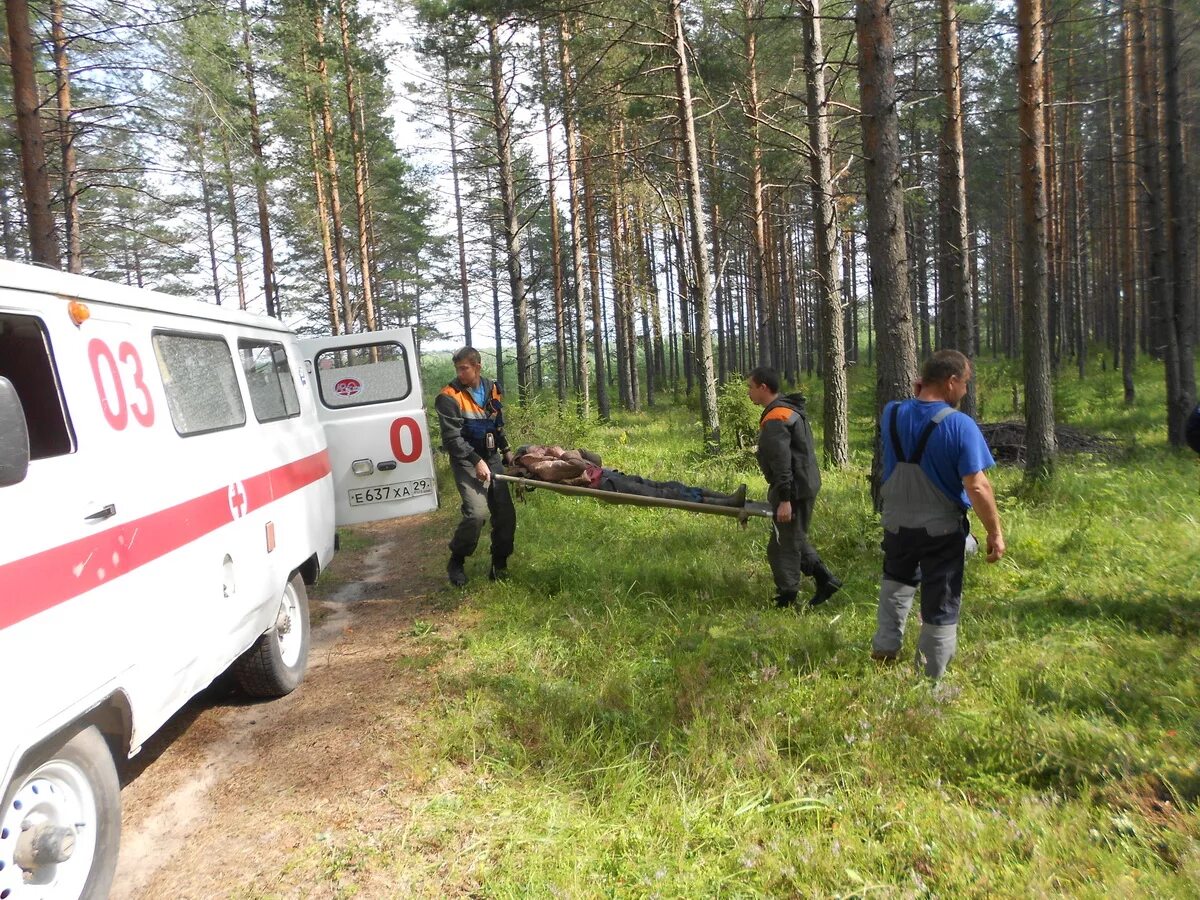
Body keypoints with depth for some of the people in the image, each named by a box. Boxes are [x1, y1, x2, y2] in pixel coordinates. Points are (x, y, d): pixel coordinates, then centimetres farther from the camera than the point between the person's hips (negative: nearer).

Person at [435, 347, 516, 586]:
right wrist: (476, 461, -22)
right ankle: (456, 562, 0)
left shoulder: (491, 389, 8)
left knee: (505, 513, 3)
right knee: (477, 512, -21)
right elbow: (452, 437, -17)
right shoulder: (449, 396, -12)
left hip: (492, 458, 6)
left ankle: (499, 564, 18)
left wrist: (506, 450, 13)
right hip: (466, 461, -6)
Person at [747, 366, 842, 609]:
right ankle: (825, 580, 20)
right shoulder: (790, 409, 14)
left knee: (784, 545, -1)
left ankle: (786, 600, 8)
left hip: (794, 490, -10)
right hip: (806, 485, 10)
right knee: (795, 539, 21)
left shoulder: (775, 419, -19)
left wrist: (784, 499, -25)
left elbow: (781, 462, -24)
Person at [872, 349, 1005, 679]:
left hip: (897, 523, 4)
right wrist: (995, 531, -11)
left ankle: (885, 647, 32)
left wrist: (918, 396, 8)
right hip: (942, 529, -4)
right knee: (940, 607, 11)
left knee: (897, 580, 33)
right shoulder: (960, 425, -21)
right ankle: (931, 679, 22)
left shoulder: (892, 414, -6)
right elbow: (977, 487, -21)